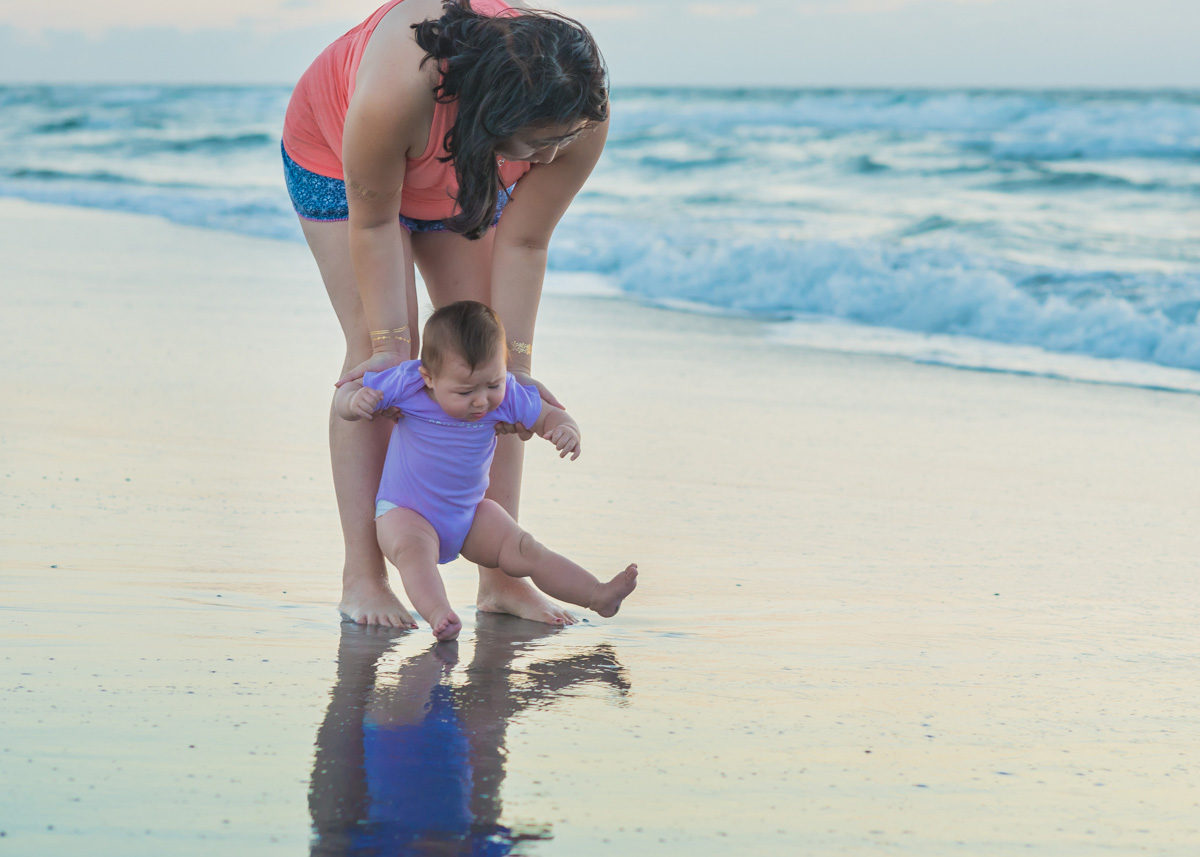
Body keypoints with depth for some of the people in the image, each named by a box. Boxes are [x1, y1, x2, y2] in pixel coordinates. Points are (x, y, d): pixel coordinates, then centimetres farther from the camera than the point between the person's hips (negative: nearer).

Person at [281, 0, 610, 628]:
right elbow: (373, 220, -31)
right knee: (379, 355, -14)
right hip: (340, 159, -4)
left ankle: (499, 577, -2)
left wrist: (514, 361, -22)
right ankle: (362, 576, -9)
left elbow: (523, 243, -22)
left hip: (466, 174, 4)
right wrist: (389, 340, -28)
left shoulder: (581, 120, -35)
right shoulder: (399, 91, -47)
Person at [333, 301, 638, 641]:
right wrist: (355, 401, -36)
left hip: (470, 512, 4)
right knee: (413, 549, -36)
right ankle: (438, 613, -54)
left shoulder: (505, 396, -14)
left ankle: (599, 596, -6)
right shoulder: (405, 385, -21)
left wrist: (566, 431, -26)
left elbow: (548, 417, -2)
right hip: (404, 512, -3)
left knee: (525, 551, -8)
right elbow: (345, 397, -11)